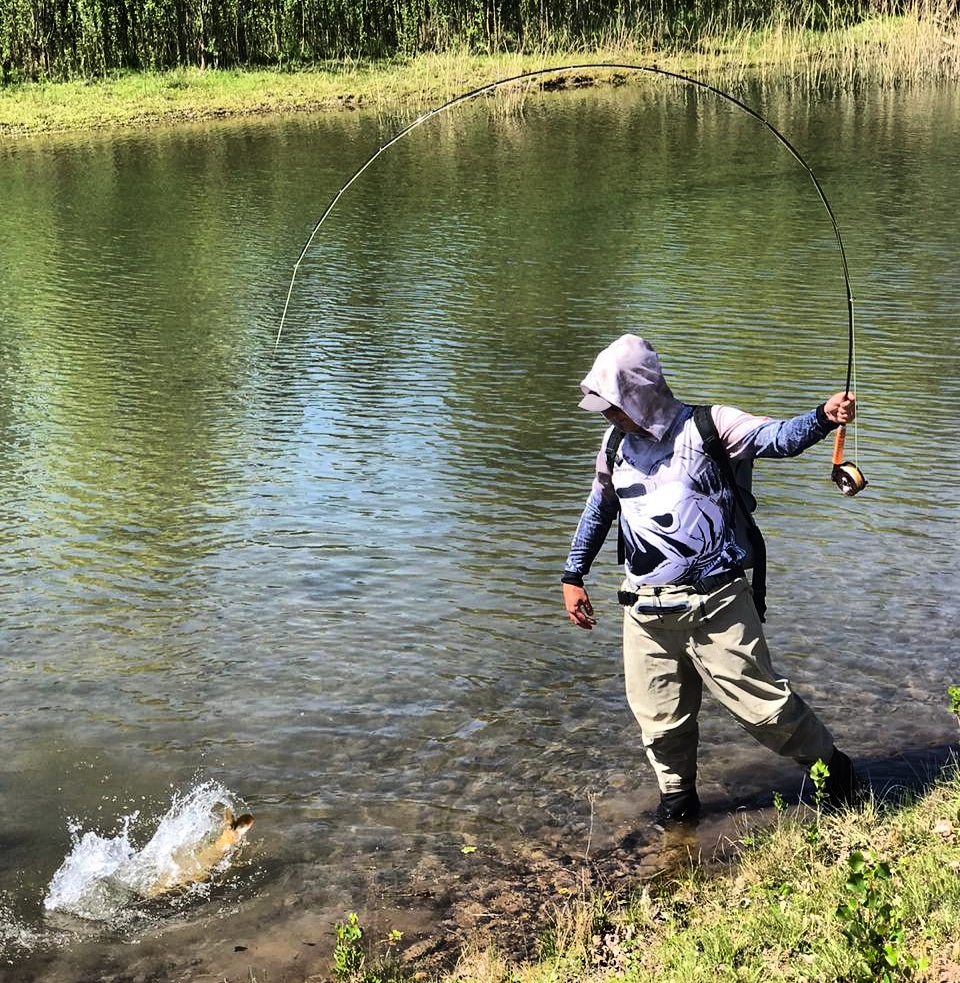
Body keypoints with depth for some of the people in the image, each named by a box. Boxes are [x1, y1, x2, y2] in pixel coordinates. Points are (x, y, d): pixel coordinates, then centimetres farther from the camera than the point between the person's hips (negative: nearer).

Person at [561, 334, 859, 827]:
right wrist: (573, 576, 26)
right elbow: (598, 512, 25)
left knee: (760, 702, -2)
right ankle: (678, 796, 33)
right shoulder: (616, 445, 11)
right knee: (659, 718, 9)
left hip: (715, 601, -5)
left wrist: (824, 417, -39)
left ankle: (832, 766, 21)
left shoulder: (706, 427, -5)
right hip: (646, 611, 5)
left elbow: (776, 437, -19)